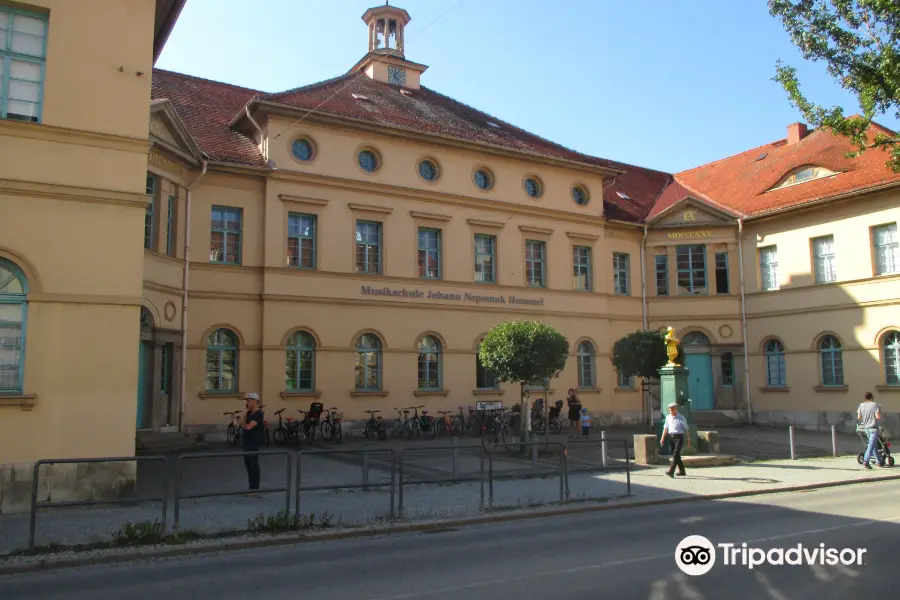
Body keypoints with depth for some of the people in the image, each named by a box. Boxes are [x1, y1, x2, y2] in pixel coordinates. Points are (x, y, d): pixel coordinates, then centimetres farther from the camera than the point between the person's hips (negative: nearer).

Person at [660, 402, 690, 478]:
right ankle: (682, 471, 25)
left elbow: (686, 429, -1)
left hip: (679, 437, -6)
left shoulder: (681, 418, -4)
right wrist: (662, 438, 5)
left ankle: (671, 471, -23)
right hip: (671, 437, 6)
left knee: (676, 454, -15)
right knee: (675, 455, 11)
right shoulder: (668, 417, 9)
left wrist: (688, 440, -1)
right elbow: (665, 428, 11)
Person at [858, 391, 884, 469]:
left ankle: (879, 461, 24)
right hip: (873, 428, -6)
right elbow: (878, 416, -16)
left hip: (865, 428, 6)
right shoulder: (875, 405, -10)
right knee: (871, 445, -9)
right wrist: (879, 413, 4)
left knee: (874, 445, 18)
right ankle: (865, 461, -20)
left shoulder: (861, 405, 3)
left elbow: (859, 417, 3)